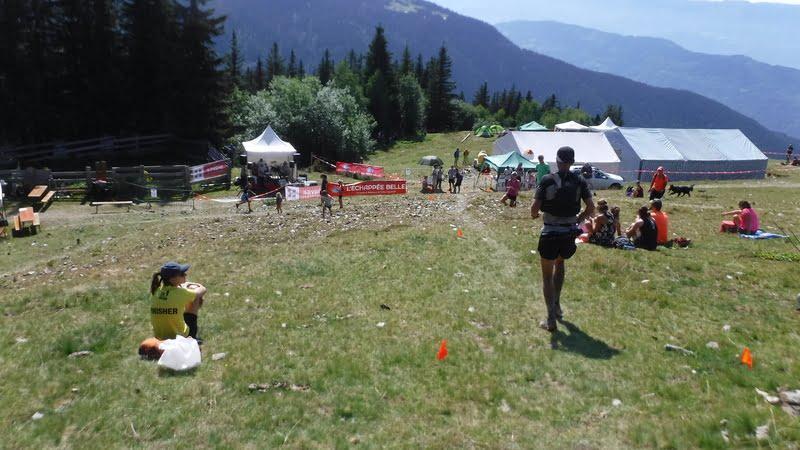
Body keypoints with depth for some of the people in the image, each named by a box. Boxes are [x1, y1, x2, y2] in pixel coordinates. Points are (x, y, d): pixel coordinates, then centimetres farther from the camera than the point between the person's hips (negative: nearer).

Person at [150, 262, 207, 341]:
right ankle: (193, 338, 23)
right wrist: (186, 286, 13)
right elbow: (202, 290, -3)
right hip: (180, 337, -5)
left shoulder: (156, 290, -9)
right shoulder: (181, 293, -22)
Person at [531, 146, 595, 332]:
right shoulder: (579, 181, -1)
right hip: (569, 233, 3)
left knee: (547, 276, 7)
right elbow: (591, 208, -2)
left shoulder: (547, 180, -10)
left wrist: (534, 215, 10)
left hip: (550, 234, -3)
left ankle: (551, 319, 2)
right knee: (560, 263, 31)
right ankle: (556, 305, 31)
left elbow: (534, 207, -12)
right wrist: (577, 220, 14)